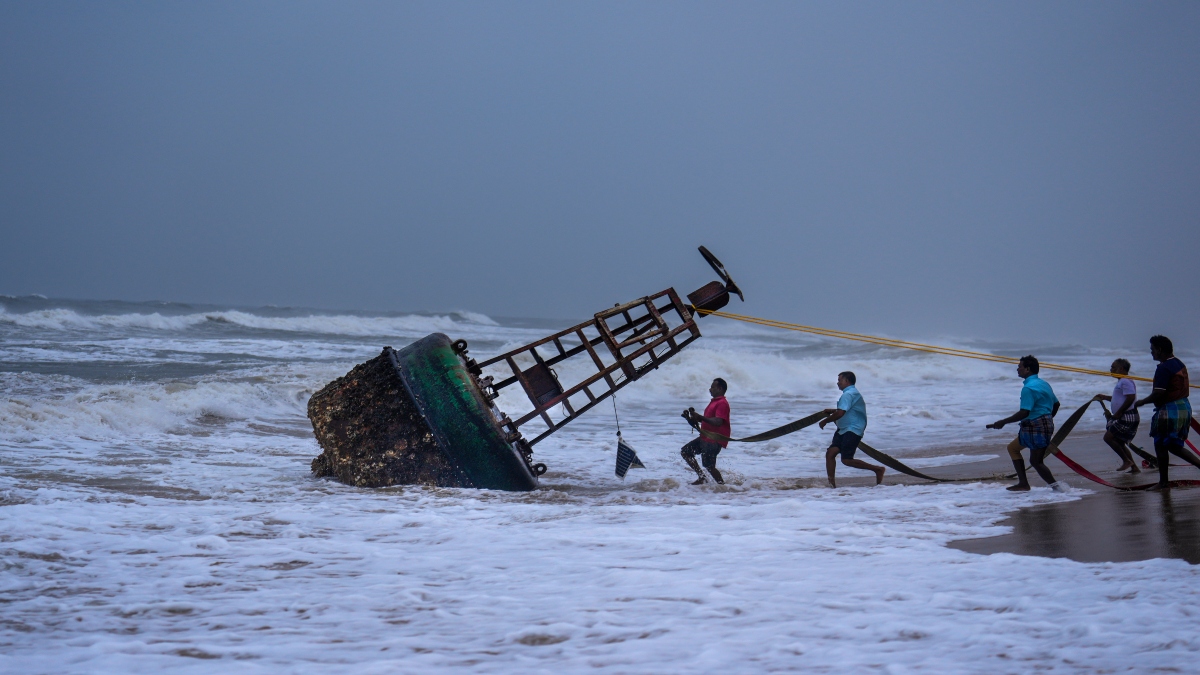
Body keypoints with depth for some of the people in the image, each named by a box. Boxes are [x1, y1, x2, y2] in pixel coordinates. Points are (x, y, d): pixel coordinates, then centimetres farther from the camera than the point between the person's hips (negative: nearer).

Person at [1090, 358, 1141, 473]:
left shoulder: (1126, 381, -15)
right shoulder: (1121, 382, 19)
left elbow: (1130, 398, -25)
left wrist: (1118, 413, -20)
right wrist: (1104, 397, 27)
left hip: (1128, 417, -11)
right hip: (1124, 417, 11)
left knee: (1108, 437, -12)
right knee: (1119, 443, 13)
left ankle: (1127, 461, -6)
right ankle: (1134, 467, 15)